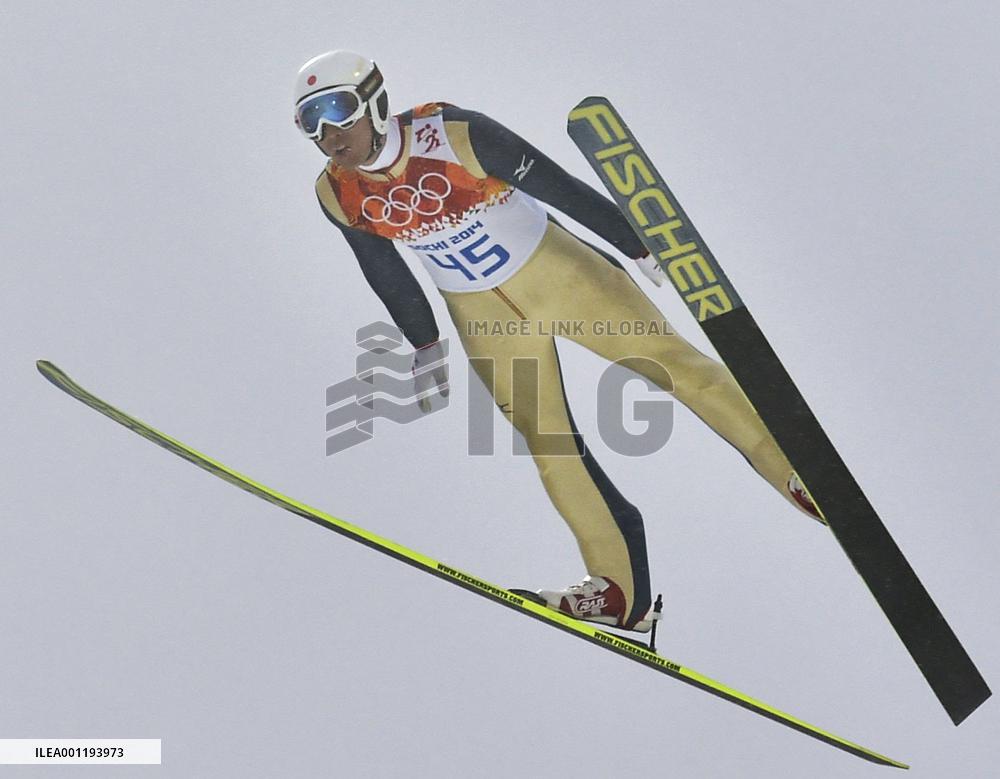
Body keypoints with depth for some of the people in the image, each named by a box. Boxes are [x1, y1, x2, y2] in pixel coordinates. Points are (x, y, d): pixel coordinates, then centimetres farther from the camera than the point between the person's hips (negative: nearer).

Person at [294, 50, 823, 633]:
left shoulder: (455, 135, -26)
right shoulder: (338, 195, -12)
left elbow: (562, 188, -16)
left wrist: (641, 248, -7)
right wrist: (424, 344, 16)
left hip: (556, 272, -3)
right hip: (482, 317, 4)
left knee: (670, 360, -4)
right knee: (546, 442, 2)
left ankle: (796, 471, 13)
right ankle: (620, 588, 11)